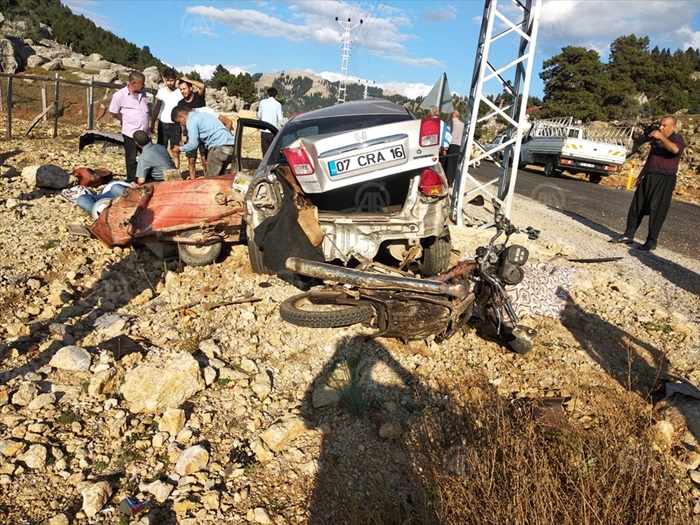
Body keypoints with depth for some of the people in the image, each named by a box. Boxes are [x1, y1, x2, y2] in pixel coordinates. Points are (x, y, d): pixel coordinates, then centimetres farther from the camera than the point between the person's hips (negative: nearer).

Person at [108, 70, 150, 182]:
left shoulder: (142, 93, 4)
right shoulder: (120, 95, -13)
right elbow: (113, 112, -4)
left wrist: (147, 124, 12)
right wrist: (127, 121, 2)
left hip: (145, 132, 5)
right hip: (130, 133, -5)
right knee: (131, 159, 6)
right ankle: (131, 181, 17)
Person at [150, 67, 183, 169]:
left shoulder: (179, 93, -4)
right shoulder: (161, 91, 4)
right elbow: (157, 108, 8)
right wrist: (152, 124, 4)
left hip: (175, 125, -3)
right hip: (163, 125, 3)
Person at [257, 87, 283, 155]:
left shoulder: (262, 102, 5)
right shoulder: (278, 104, -2)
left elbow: (259, 116, 15)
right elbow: (280, 119, -7)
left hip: (264, 131, 2)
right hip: (273, 132, -2)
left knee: (265, 152, 6)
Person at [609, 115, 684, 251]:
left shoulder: (677, 139, -6)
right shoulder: (656, 140, 17)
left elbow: (675, 149, -31)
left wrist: (661, 137, -25)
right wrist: (640, 176, 23)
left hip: (664, 181, -7)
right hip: (649, 178, 7)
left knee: (656, 211, -6)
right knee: (636, 207, 7)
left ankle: (651, 241, 2)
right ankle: (628, 235, 16)